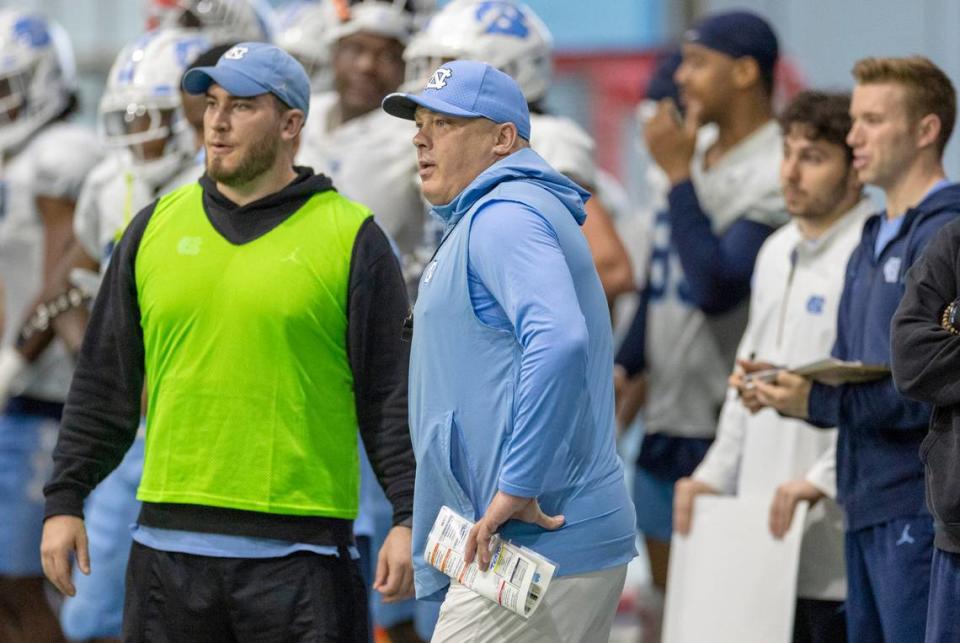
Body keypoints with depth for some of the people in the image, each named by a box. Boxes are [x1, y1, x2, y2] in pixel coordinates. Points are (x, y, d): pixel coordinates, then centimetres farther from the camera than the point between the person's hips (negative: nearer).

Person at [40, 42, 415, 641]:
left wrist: (409, 520, -8)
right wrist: (66, 501, 12)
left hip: (298, 547, -4)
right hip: (170, 540, 4)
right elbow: (104, 384, 16)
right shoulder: (157, 227, 12)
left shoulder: (352, 238, 1)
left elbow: (394, 395, -1)